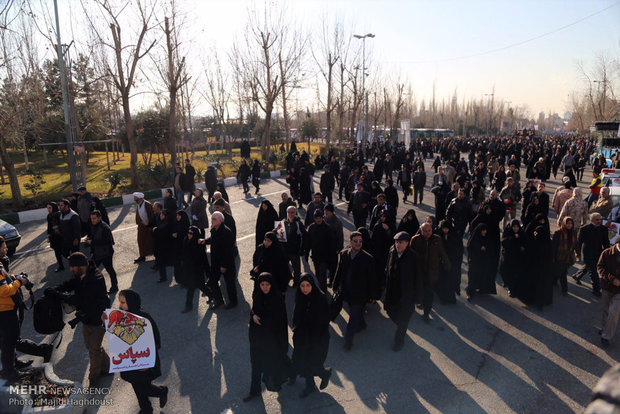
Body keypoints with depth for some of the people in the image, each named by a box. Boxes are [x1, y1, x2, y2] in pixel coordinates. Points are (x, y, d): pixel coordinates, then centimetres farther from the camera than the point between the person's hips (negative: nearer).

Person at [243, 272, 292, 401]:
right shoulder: (256, 295, -8)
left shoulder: (277, 298, -22)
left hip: (272, 335, -4)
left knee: (271, 360, 14)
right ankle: (254, 390, 31)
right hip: (257, 333, 4)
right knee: (256, 360, 14)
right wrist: (253, 315, -15)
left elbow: (282, 319, -15)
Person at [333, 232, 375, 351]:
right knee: (356, 312, 23)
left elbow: (371, 279, -9)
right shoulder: (343, 254, -5)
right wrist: (336, 286, 12)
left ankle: (348, 339, 16)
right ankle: (361, 325, 51)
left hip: (360, 293, -4)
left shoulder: (367, 258, -17)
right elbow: (339, 272, 7)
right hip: (347, 291, 5)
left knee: (354, 316, 1)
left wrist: (371, 296, -5)